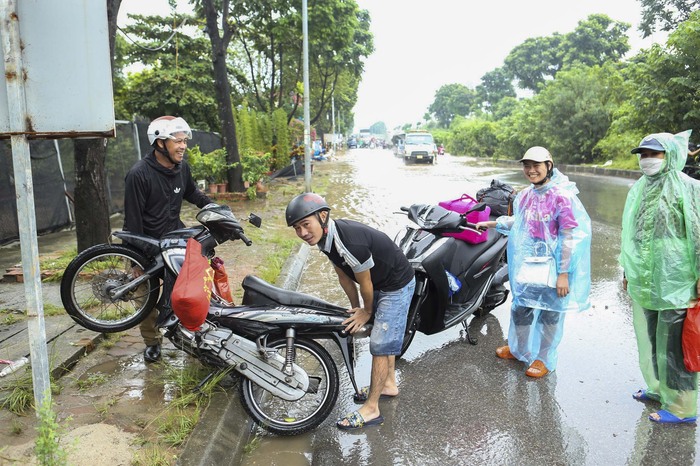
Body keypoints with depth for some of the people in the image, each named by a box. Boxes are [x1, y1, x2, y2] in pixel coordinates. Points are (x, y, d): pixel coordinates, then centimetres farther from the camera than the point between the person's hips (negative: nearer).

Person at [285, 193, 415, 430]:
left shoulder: (350, 243, -38)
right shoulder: (326, 237, -9)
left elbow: (365, 283, -23)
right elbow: (344, 276, 4)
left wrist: (367, 311, -6)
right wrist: (355, 307, 10)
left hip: (397, 285, -10)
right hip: (380, 284, 10)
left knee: (380, 343, -7)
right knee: (384, 334, 23)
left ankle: (371, 409, 4)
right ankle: (389, 384, 43)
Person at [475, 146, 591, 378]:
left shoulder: (562, 196, -17)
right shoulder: (526, 195, 4)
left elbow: (569, 237, -18)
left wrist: (564, 274, -19)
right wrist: (492, 223, 21)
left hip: (552, 267, -6)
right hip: (528, 264, 7)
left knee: (549, 315, 9)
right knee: (520, 309, 18)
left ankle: (545, 359, 28)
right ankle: (519, 349, 41)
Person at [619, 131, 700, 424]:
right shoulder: (639, 189, 11)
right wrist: (627, 268, 20)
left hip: (675, 285, -7)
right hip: (644, 283, 7)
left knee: (674, 344, 1)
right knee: (650, 338, 17)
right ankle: (658, 387, 36)